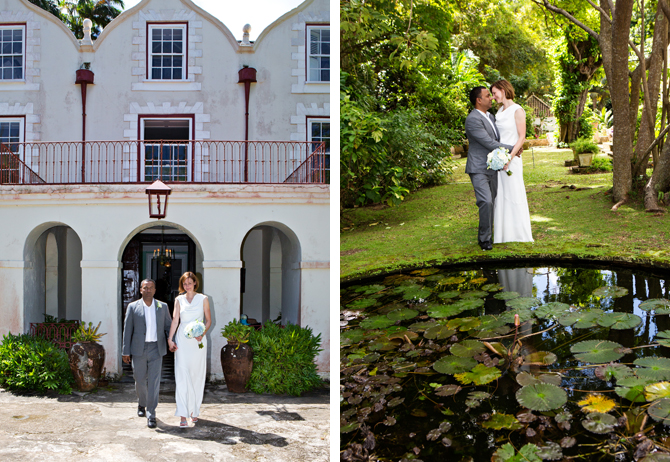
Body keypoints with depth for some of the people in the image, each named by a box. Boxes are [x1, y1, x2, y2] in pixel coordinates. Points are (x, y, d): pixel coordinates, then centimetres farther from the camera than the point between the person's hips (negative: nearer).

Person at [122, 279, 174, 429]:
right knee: (140, 380, 10)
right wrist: (126, 351, 1)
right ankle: (142, 404, 38)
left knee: (154, 381, -5)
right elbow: (127, 330, 3)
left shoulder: (163, 307, 7)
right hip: (139, 349, 0)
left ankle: (151, 415, -2)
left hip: (156, 349, 0)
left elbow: (168, 325, 11)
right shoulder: (133, 307, 3)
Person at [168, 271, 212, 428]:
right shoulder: (179, 300, 8)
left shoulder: (203, 299, 5)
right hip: (182, 340, 0)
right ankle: (183, 415, -12)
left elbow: (208, 320, 6)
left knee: (197, 377, 5)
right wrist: (170, 339, -4)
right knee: (182, 377, -9)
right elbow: (175, 320, 5)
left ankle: (194, 411, 20)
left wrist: (202, 333, -11)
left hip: (198, 341, 0)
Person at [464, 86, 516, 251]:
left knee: (492, 202, 10)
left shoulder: (491, 117, 14)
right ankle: (484, 238, -4)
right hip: (479, 169, -9)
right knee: (486, 202, -16)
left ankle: (487, 235, 22)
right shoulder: (473, 119, -17)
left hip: (492, 167, 9)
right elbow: (490, 143, -18)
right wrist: (512, 148, -8)